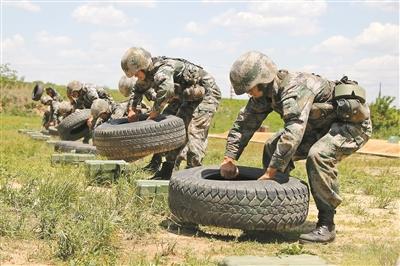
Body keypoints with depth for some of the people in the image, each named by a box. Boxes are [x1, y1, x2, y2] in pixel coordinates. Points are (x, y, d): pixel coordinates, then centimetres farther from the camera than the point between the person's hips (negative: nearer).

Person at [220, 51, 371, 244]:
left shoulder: (296, 88, -34)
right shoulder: (265, 92, -6)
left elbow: (292, 135, -43)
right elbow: (244, 123, 3)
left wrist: (269, 173, -41)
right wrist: (229, 158, -4)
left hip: (353, 122, -9)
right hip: (322, 125, 9)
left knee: (318, 155, -34)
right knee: (272, 148, 3)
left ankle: (326, 225, -23)